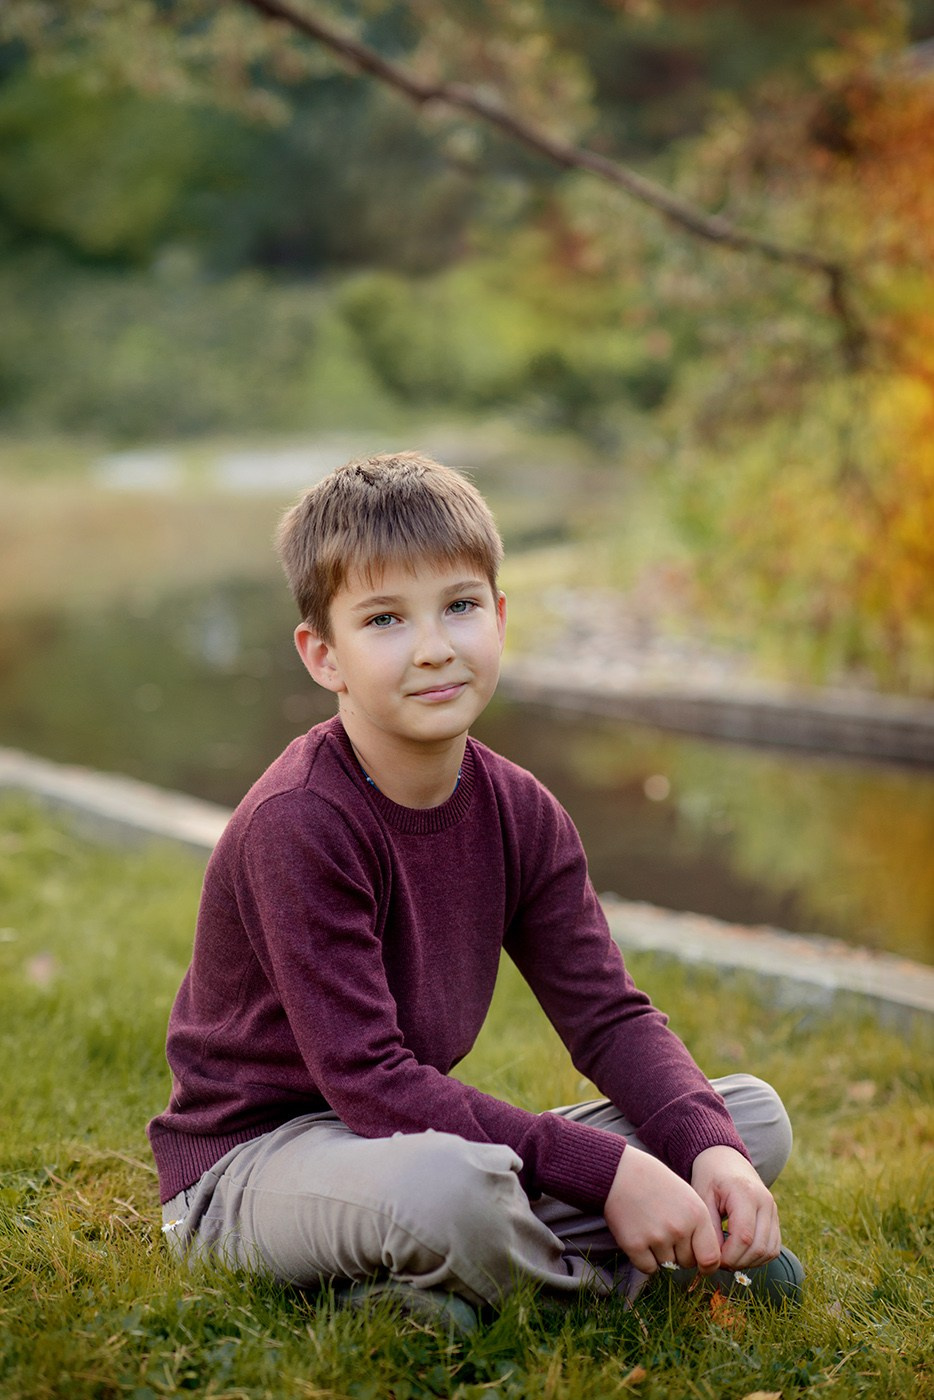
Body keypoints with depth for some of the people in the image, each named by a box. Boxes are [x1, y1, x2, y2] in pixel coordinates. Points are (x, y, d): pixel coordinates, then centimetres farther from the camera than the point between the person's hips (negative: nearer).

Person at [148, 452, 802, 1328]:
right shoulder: (296, 825, -24)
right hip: (254, 1156, -7)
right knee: (447, 1186, -42)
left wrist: (713, 1151, -22)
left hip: (417, 1133, 8)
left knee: (755, 1116, 3)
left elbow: (609, 1015, -2)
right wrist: (604, 1171, -28)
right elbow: (365, 1078, -27)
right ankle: (588, 1275, -7)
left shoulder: (519, 814, -1)